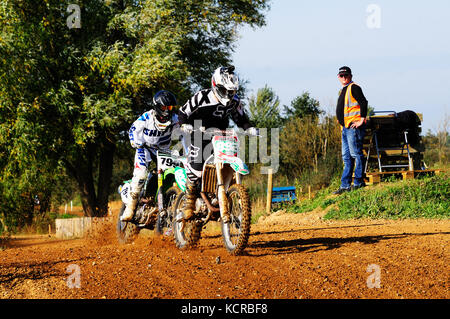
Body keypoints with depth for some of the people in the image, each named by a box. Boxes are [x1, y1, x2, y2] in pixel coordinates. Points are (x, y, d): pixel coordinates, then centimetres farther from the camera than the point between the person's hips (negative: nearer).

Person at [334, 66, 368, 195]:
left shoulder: (354, 88, -8)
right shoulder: (344, 90, 21)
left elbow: (363, 102, -18)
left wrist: (362, 120, -20)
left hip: (354, 126, -10)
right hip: (346, 127, 10)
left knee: (355, 154, -8)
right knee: (347, 157, 9)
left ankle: (359, 182, -5)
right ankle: (345, 185, 11)